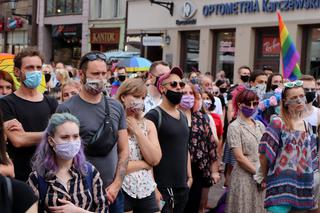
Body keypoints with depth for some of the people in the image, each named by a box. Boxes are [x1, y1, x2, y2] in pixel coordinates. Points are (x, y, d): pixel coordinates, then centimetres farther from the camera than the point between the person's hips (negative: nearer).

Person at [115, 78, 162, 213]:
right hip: (121, 191, -5)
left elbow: (155, 159, -4)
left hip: (146, 190, 5)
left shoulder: (148, 125, 8)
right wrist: (144, 164, -7)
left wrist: (137, 131, -8)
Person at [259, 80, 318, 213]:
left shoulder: (308, 127, 12)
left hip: (303, 186, 5)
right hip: (281, 185, -5)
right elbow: (264, 155, -6)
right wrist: (266, 178, 2)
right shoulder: (277, 123, -7)